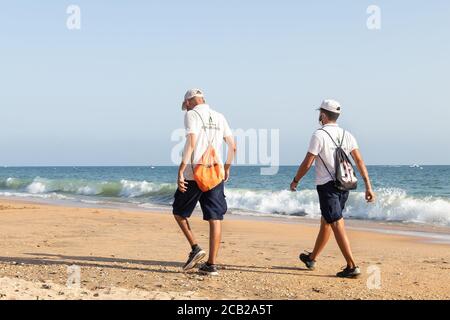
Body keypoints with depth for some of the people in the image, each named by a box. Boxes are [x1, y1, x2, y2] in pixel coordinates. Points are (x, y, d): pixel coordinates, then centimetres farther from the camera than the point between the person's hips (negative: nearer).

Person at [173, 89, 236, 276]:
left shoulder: (191, 115, -3)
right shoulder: (219, 117, 14)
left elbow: (191, 143, -16)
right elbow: (232, 146, 15)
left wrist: (181, 171, -17)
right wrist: (227, 168, 28)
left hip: (194, 173, -5)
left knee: (179, 212, 14)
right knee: (215, 219, 3)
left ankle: (195, 248, 0)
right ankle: (211, 265, 2)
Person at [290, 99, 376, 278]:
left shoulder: (319, 135, -11)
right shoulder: (346, 135, 7)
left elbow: (307, 163, -11)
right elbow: (360, 161, 1)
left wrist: (295, 181, 4)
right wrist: (368, 186, 1)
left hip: (327, 186, -7)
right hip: (344, 186, 7)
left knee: (337, 225, -9)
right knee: (326, 222, 19)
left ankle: (352, 266, -15)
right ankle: (312, 259, 34)